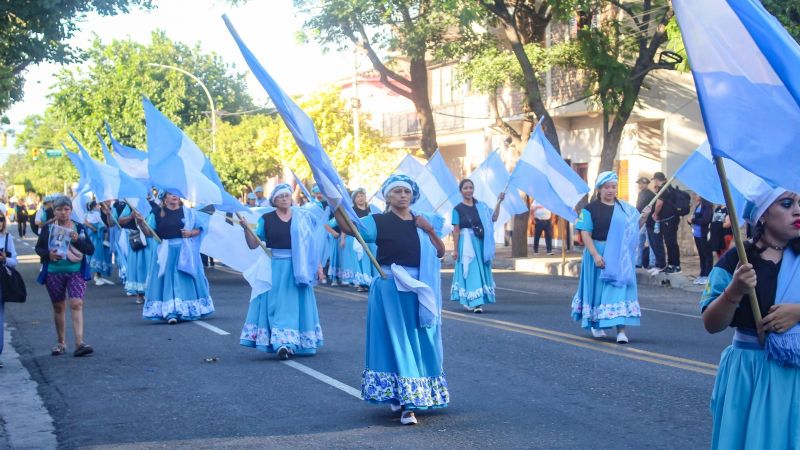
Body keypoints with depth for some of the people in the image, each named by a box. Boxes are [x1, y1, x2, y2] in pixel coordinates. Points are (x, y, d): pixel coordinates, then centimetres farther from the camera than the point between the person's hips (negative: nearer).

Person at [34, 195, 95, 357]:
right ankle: (61, 343, 22)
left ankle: (79, 343, -19)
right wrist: (48, 254, -14)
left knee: (76, 304, -14)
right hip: (54, 273, 1)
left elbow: (91, 250, 0)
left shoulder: (79, 228, 2)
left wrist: (78, 240, -18)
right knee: (58, 307, 9)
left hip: (76, 272, -1)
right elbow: (38, 248, 7)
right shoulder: (47, 229, 2)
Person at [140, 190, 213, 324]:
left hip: (185, 251, 1)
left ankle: (190, 310, 14)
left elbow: (199, 229, 7)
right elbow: (150, 233, 3)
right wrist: (141, 223, -13)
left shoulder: (187, 211, 6)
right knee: (168, 281, -4)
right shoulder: (157, 213, 6)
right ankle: (171, 313, -7)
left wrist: (190, 233, -13)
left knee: (186, 281, 5)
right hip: (166, 252, 0)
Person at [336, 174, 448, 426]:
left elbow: (441, 252, 10)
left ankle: (411, 397, 25)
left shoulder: (423, 222, 11)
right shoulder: (379, 222, -3)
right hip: (390, 288, -4)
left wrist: (431, 231, -4)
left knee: (419, 343, 9)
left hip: (419, 290, 4)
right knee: (397, 342, -2)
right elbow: (349, 228, -17)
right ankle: (401, 400, 2)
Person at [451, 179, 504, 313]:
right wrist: (455, 249, -5)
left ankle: (472, 302, 17)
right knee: (471, 272, -8)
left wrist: (499, 202, -10)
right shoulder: (458, 209, -1)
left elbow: (493, 218, -2)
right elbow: (456, 230, -2)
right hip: (467, 244, -4)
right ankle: (475, 302, -9)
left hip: (481, 243, 4)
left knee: (482, 271, 6)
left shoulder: (481, 206, 9)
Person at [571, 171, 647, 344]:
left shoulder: (625, 208, 8)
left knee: (620, 288, -6)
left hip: (620, 257, 2)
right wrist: (595, 255, -18)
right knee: (598, 288, 9)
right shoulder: (591, 209, -3)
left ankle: (621, 330, -9)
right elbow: (585, 233, -8)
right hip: (599, 253, -2)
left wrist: (643, 218, -8)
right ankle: (596, 325, 29)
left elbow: (633, 228, 12)